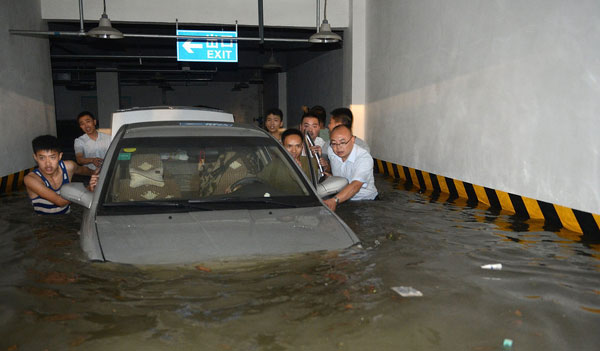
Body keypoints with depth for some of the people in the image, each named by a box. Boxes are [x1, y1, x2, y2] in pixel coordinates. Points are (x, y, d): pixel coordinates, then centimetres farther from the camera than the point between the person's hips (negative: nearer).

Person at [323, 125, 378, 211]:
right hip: (342, 199, 4)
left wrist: (334, 200, -51)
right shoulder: (331, 152, -4)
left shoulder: (365, 158, -22)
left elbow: (356, 185, -37)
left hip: (365, 201, -4)